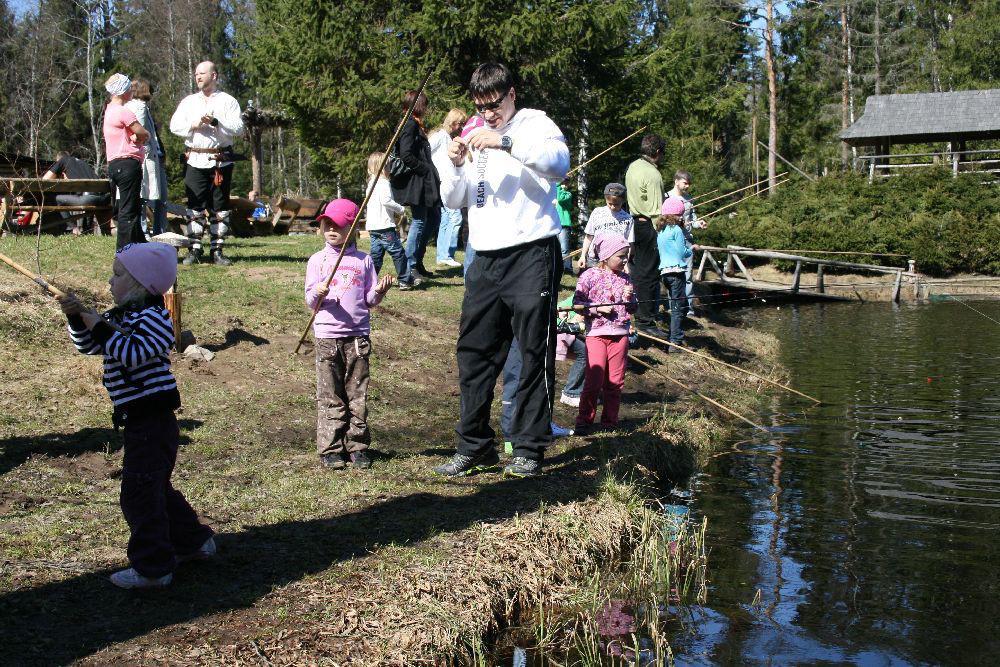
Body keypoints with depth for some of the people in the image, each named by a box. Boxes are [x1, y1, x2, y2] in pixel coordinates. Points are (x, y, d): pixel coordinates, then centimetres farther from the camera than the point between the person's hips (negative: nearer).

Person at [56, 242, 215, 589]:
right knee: (155, 486, 21)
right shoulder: (120, 315, 14)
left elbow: (133, 353, -27)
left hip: (152, 419, -10)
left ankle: (153, 567, 0)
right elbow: (87, 345, 19)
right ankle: (193, 541, 34)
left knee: (139, 491, -7)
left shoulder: (153, 316, -15)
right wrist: (76, 317, 4)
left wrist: (100, 327, -22)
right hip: (138, 418, 10)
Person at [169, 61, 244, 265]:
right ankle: (194, 250, 1)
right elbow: (174, 125, 7)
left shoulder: (228, 101, 6)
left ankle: (217, 250, 7)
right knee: (195, 206, -2)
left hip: (221, 161, -2)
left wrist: (216, 122, -17)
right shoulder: (189, 101, 17)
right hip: (196, 161, 2)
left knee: (220, 207, 1)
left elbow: (239, 128, -6)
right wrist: (193, 125, -9)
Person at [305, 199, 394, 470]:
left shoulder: (363, 260, 8)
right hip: (327, 335, -1)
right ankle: (331, 448, 7)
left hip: (358, 334, 1)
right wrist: (318, 295, -18)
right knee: (330, 395, 1)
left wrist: (379, 291, -11)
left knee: (358, 393, 5)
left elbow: (369, 300, 10)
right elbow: (310, 301, 3)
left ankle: (357, 446, 13)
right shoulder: (318, 260, 5)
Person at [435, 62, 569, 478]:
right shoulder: (475, 138, 19)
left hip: (531, 254, -6)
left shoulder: (535, 124, 3)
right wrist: (455, 165, -1)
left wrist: (506, 142, -25)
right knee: (474, 352, 6)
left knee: (535, 354, -2)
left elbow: (559, 163, -19)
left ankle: (530, 448, 5)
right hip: (486, 259, 6)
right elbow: (452, 201, 18)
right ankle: (475, 446, 14)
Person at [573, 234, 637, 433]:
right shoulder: (590, 276, -3)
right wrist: (598, 308, -17)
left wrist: (629, 299, -4)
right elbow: (577, 303, -4)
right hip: (596, 333, -4)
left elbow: (632, 309, 17)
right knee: (594, 379, -7)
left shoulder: (625, 279, 11)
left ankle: (610, 420, 17)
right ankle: (584, 421, 3)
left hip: (620, 334, 4)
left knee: (615, 381, 7)